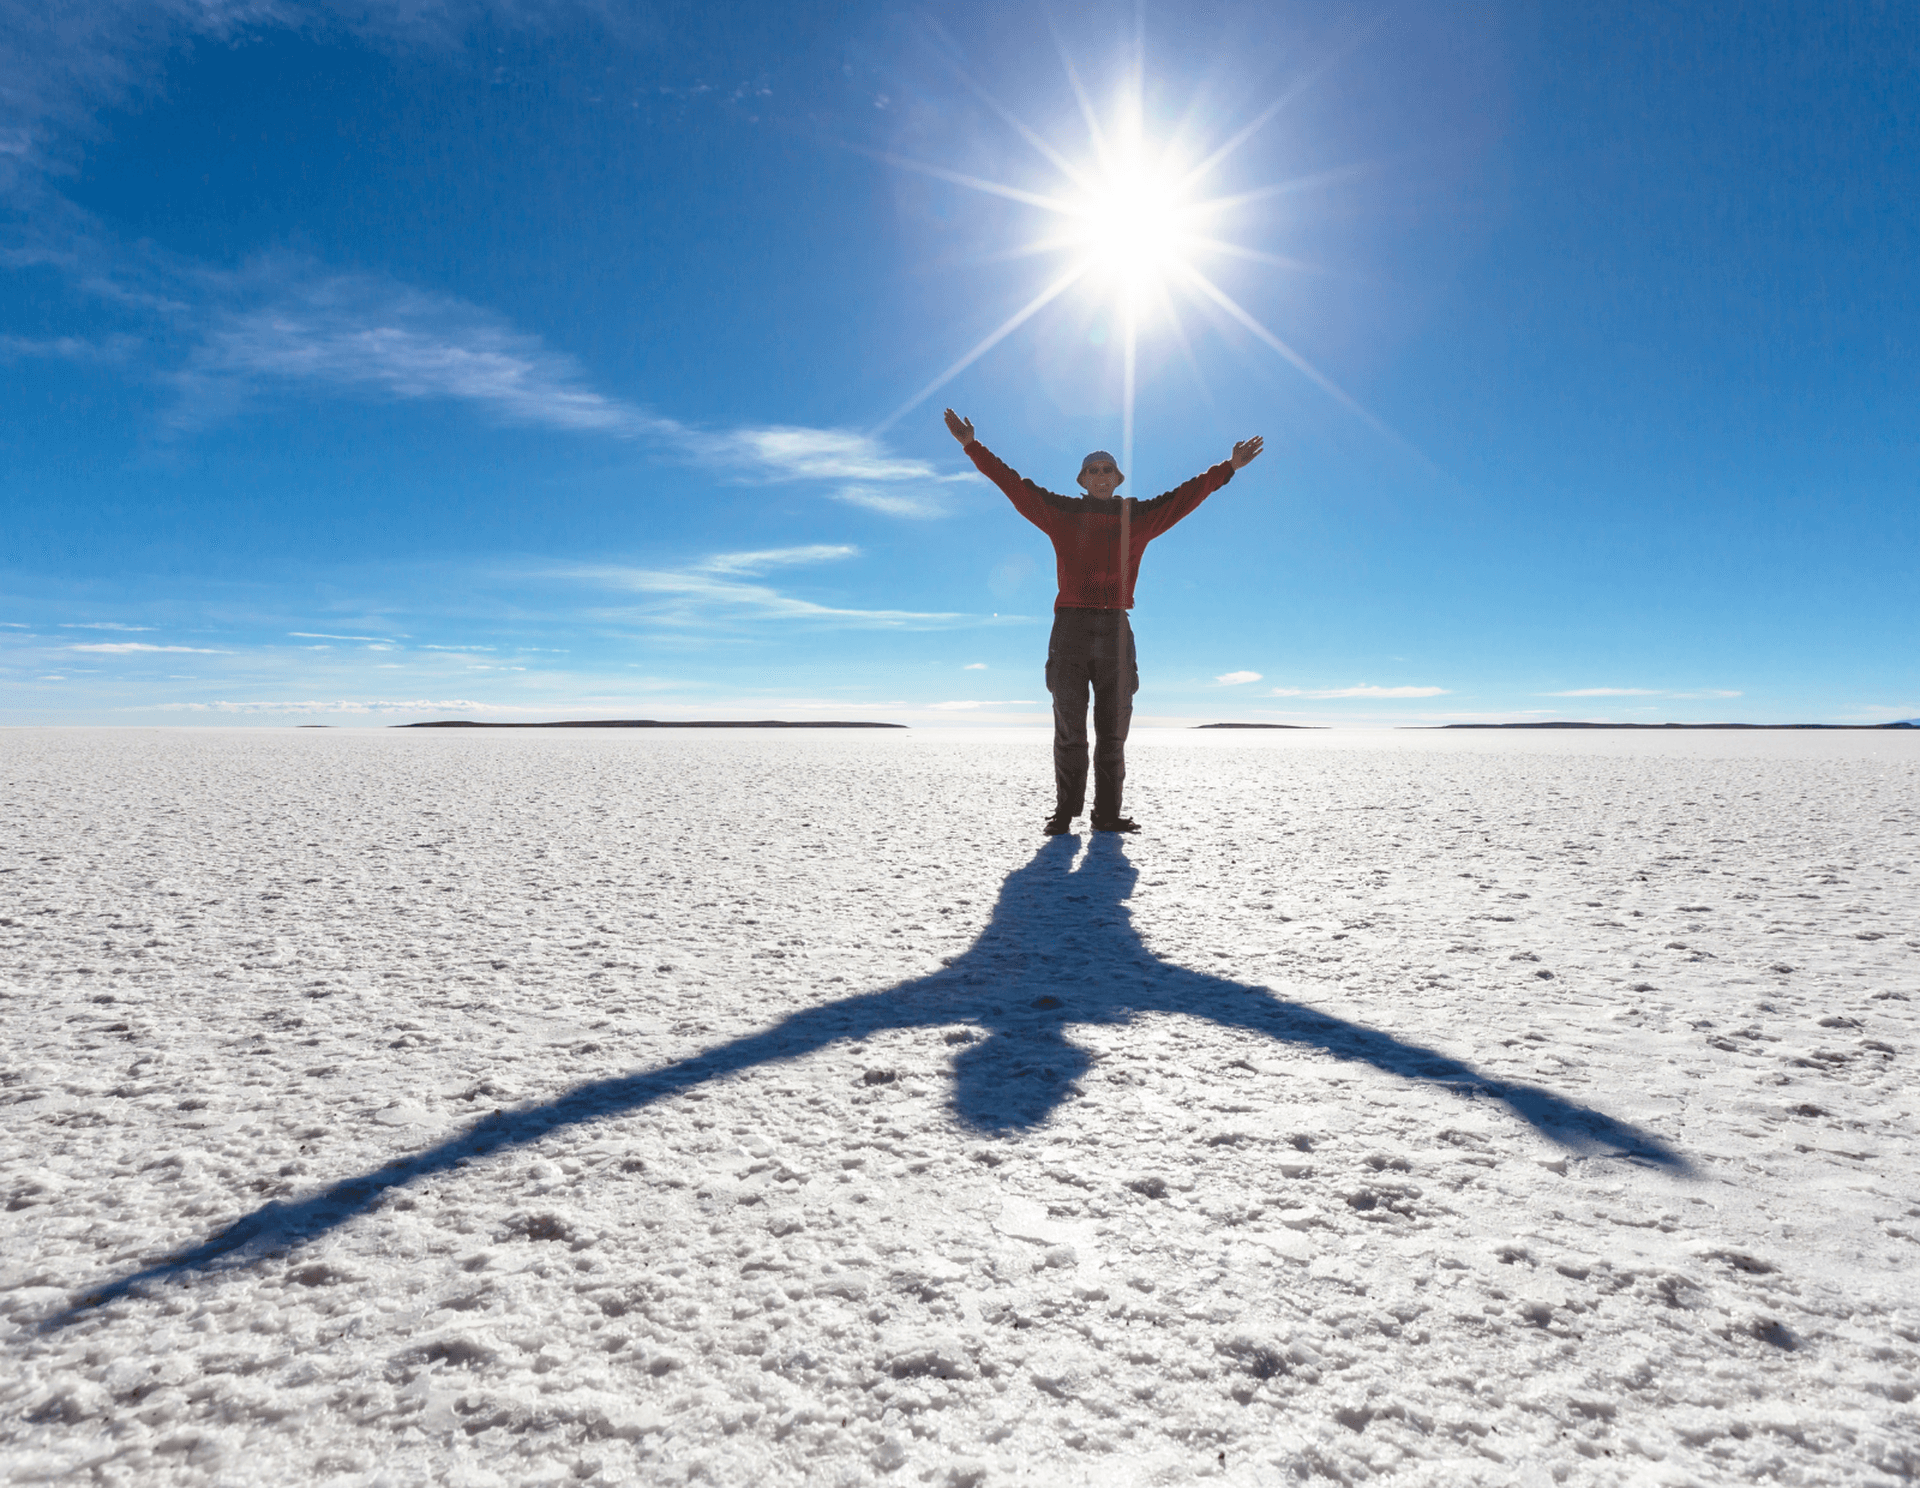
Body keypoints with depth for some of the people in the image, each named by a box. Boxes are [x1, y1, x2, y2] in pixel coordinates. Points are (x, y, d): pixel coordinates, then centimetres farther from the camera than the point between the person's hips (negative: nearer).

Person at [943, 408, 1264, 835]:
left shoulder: (1138, 516, 14)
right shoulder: (1061, 512, 10)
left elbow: (1187, 494, 20)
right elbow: (1013, 483, 8)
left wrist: (1229, 467, 18)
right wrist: (972, 445, 2)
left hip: (1116, 628, 2)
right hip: (1071, 627, -2)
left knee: (1113, 731, 3)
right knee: (1069, 730, -1)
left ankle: (1108, 815, 9)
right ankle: (1065, 813, 5)